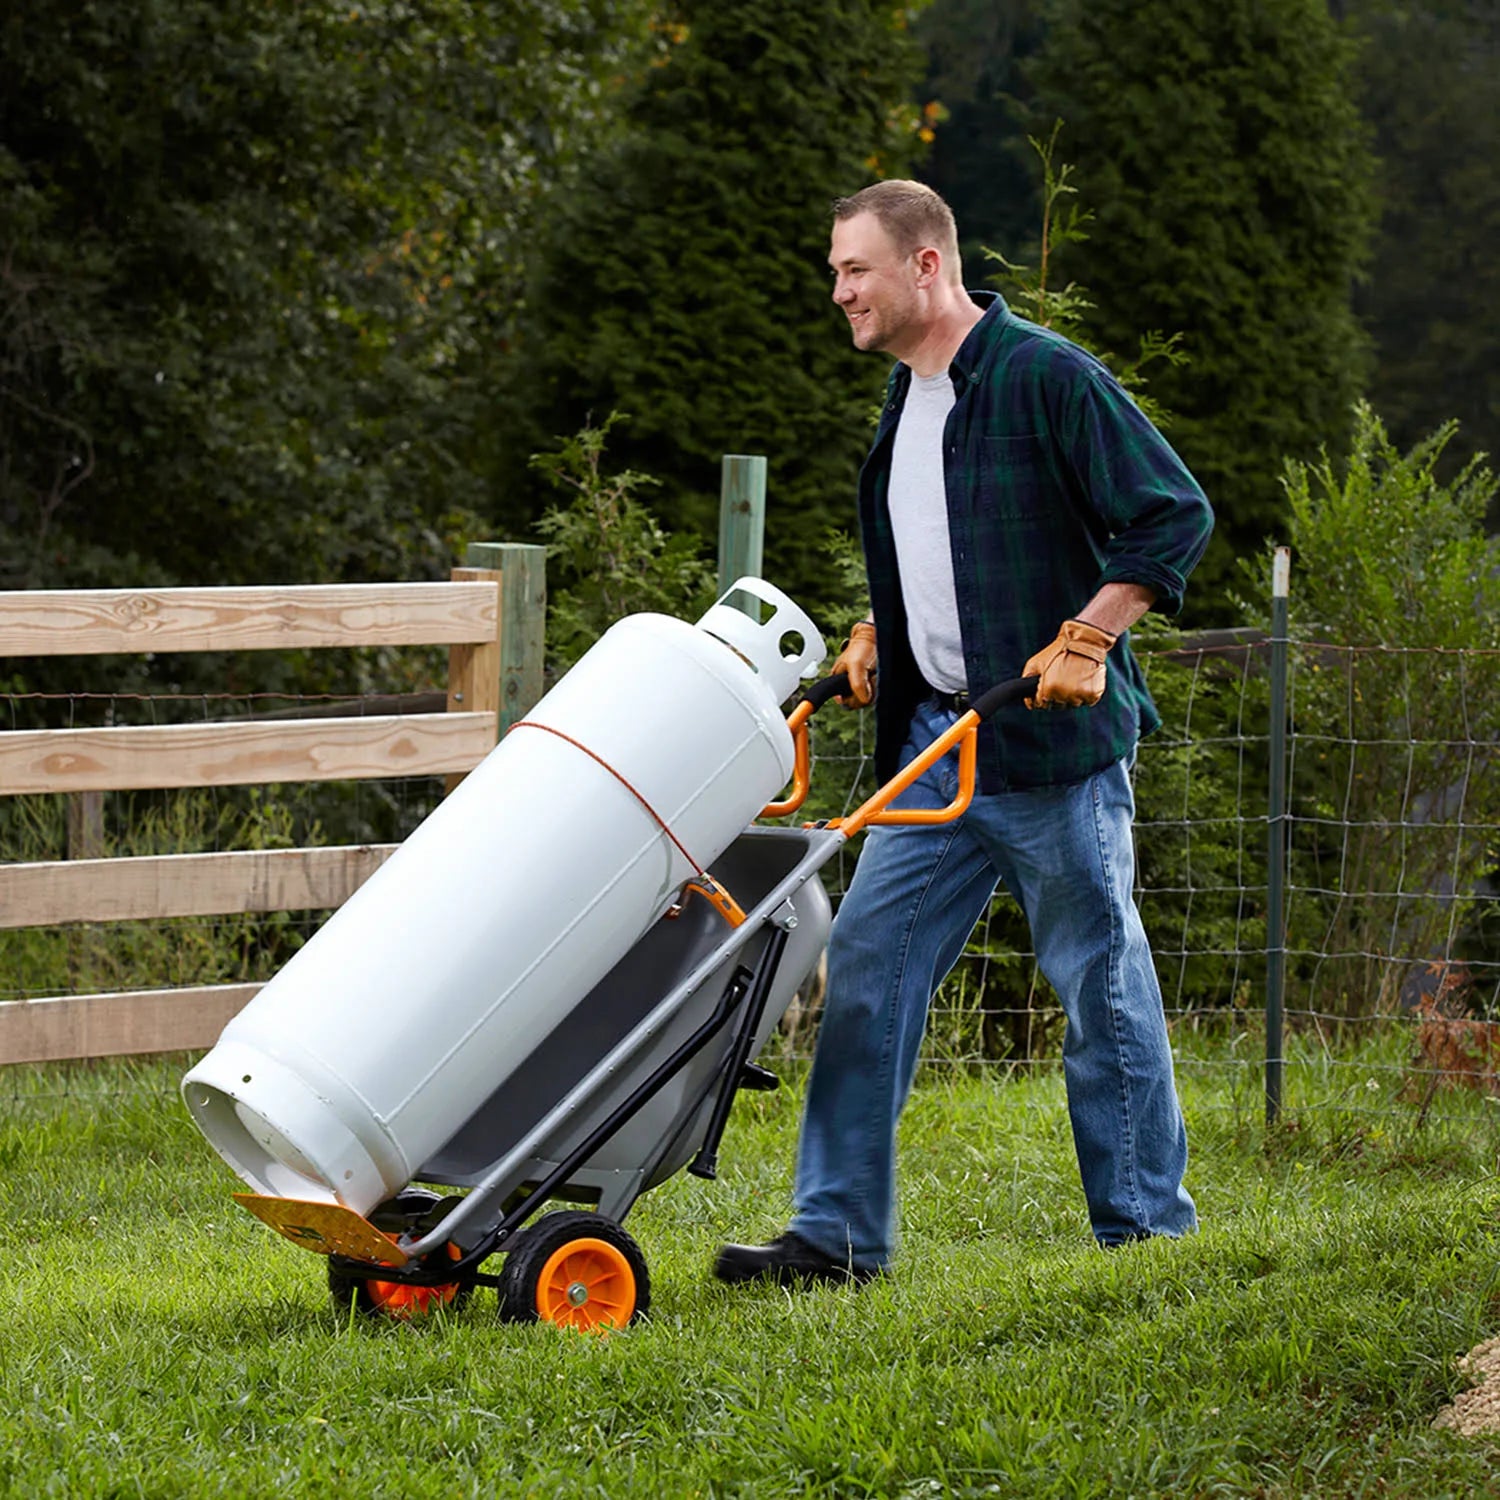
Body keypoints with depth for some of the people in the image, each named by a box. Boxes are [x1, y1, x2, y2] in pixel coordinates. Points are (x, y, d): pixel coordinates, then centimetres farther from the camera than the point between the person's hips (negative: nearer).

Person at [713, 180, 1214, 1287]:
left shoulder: (1047, 378, -11)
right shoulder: (906, 399, 14)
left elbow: (1176, 514, -13)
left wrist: (1085, 640, -19)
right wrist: (875, 635, 14)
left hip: (1052, 740, -8)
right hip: (935, 739, 8)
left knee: (1101, 982, 1)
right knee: (869, 963, 1)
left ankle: (1147, 1226, 12)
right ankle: (840, 1231, 3)